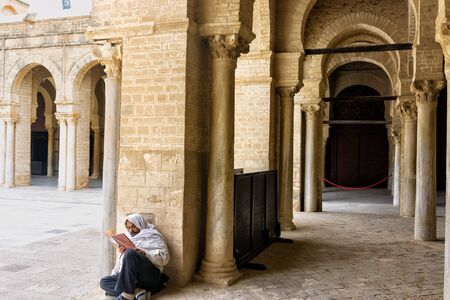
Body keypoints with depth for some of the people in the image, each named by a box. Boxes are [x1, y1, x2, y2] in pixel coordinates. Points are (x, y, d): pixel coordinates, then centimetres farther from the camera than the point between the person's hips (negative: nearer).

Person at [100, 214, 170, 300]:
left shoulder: (152, 236, 11)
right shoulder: (129, 239, 29)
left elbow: (164, 257, -4)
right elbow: (122, 263, 25)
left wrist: (145, 253, -15)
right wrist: (122, 254, 5)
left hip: (151, 274, -7)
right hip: (131, 277, 7)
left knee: (130, 253, -29)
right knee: (103, 282, -11)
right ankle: (138, 292, -28)